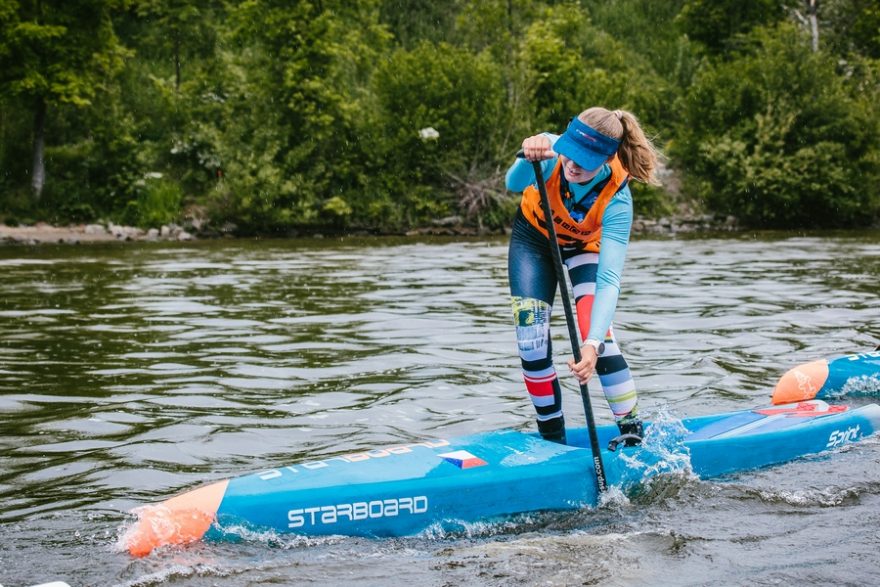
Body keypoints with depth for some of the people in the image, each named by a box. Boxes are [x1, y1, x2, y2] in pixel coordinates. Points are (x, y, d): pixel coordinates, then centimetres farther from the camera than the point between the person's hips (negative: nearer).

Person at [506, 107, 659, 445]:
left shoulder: (617, 199, -36)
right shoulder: (551, 151, -34)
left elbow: (609, 279, -41)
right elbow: (514, 184, -53)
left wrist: (593, 344, -53)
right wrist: (529, 157, -76)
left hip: (586, 245, -1)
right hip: (533, 236, 2)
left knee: (597, 333, -21)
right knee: (531, 340, -8)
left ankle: (633, 430, -8)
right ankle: (553, 438, 7)